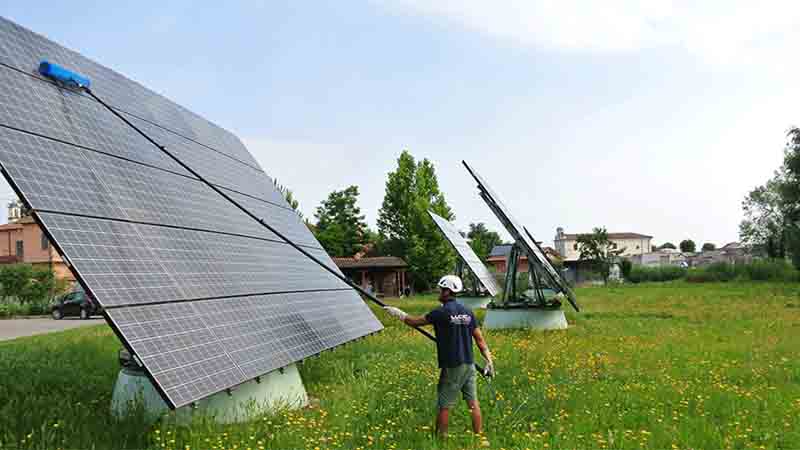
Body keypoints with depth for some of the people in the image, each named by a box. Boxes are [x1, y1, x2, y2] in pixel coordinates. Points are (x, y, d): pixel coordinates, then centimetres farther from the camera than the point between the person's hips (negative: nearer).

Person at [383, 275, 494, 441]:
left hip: (451, 367, -6)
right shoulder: (467, 312, 5)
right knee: (473, 403, 10)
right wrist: (489, 360, 11)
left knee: (444, 406, 5)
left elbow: (416, 322, -2)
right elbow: (479, 339, 6)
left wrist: (399, 313, 12)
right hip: (469, 365, 6)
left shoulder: (441, 312, -12)